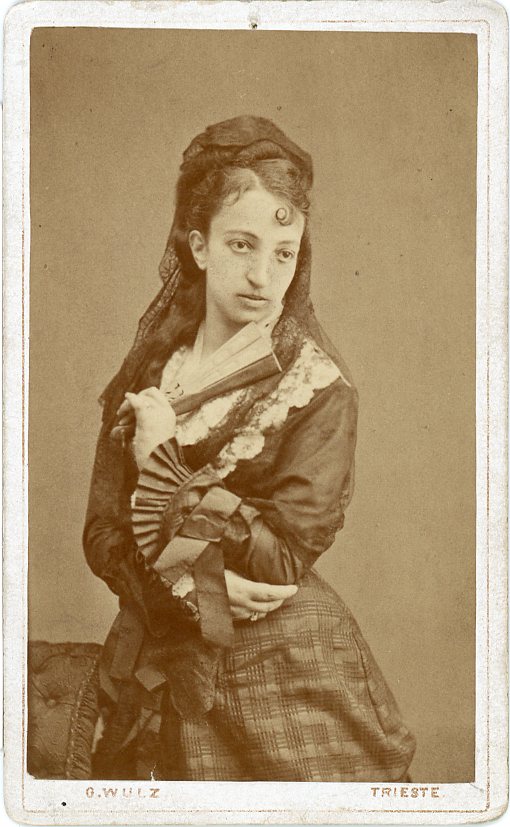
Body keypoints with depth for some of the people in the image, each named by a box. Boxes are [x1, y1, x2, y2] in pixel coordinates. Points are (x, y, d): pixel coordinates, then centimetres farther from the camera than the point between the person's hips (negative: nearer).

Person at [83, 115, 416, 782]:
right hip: (158, 674, 3)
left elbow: (284, 558, -15)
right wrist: (195, 590, -17)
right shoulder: (146, 372, 4)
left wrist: (167, 467, -13)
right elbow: (102, 532, 0)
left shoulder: (320, 389, -8)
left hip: (286, 679, -3)